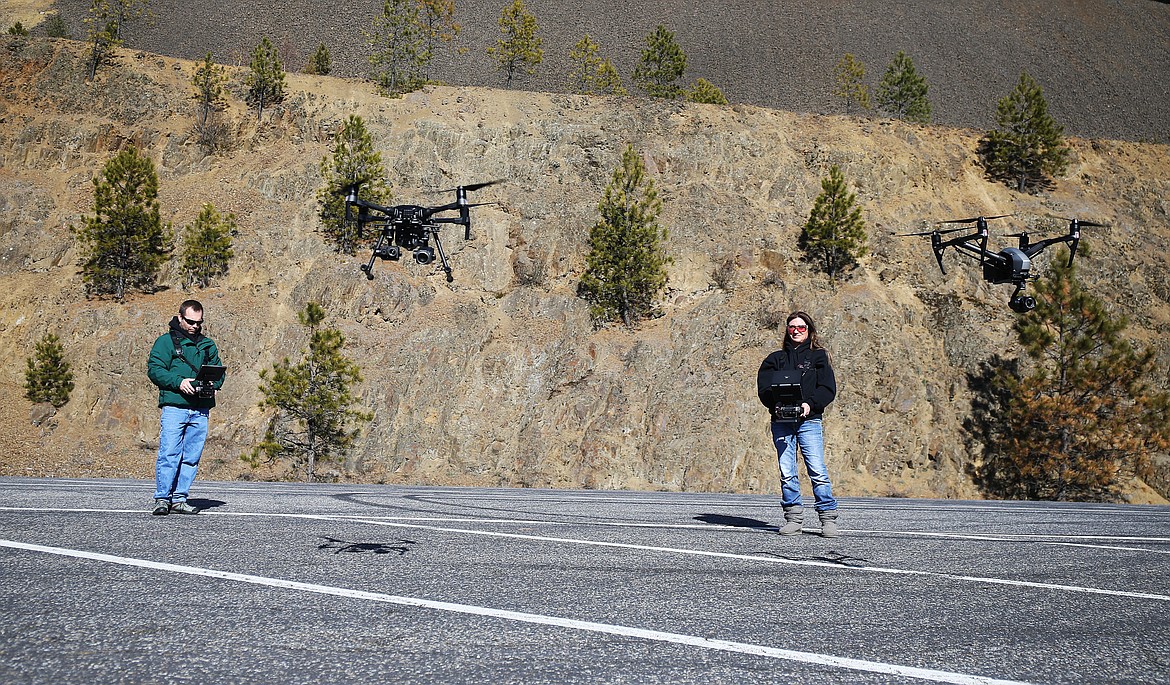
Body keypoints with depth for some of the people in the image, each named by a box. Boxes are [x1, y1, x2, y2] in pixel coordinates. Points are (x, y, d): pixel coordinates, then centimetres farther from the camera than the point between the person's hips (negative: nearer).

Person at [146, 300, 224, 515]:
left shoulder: (208, 345, 19)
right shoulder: (166, 341, 5)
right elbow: (154, 369, -4)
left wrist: (212, 385, -4)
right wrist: (178, 382, -18)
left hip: (200, 410, 4)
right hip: (174, 407, -4)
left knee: (191, 457, 4)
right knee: (169, 454, -10)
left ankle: (179, 499, 9)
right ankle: (162, 498, -4)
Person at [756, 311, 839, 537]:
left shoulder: (818, 356, 10)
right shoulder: (776, 359, 16)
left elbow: (828, 388, 2)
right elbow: (764, 387, 8)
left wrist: (809, 404, -14)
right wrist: (776, 404, -11)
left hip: (809, 421, -2)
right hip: (781, 422, 2)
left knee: (817, 471, -10)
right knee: (786, 472, 1)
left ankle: (828, 519, -4)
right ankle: (793, 519, 8)